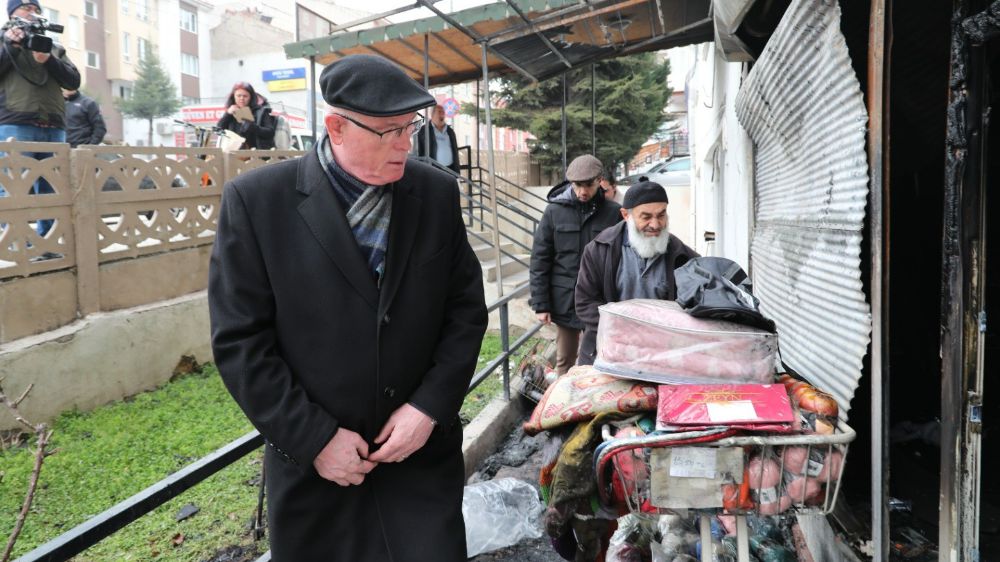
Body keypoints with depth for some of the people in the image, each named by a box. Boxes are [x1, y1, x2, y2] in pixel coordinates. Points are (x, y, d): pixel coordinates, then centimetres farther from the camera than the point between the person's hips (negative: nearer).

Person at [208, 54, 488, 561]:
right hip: (314, 462, -1)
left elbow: (467, 307, 3)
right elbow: (240, 340, -10)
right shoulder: (256, 200, -11)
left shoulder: (437, 192, -2)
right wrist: (314, 438, -13)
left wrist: (430, 407, -8)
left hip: (424, 453, 2)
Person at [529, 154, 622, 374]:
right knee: (565, 362, 13)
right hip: (565, 300, 1)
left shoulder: (613, 213, -3)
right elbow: (539, 261, 0)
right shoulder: (554, 211, -1)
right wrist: (540, 304, -4)